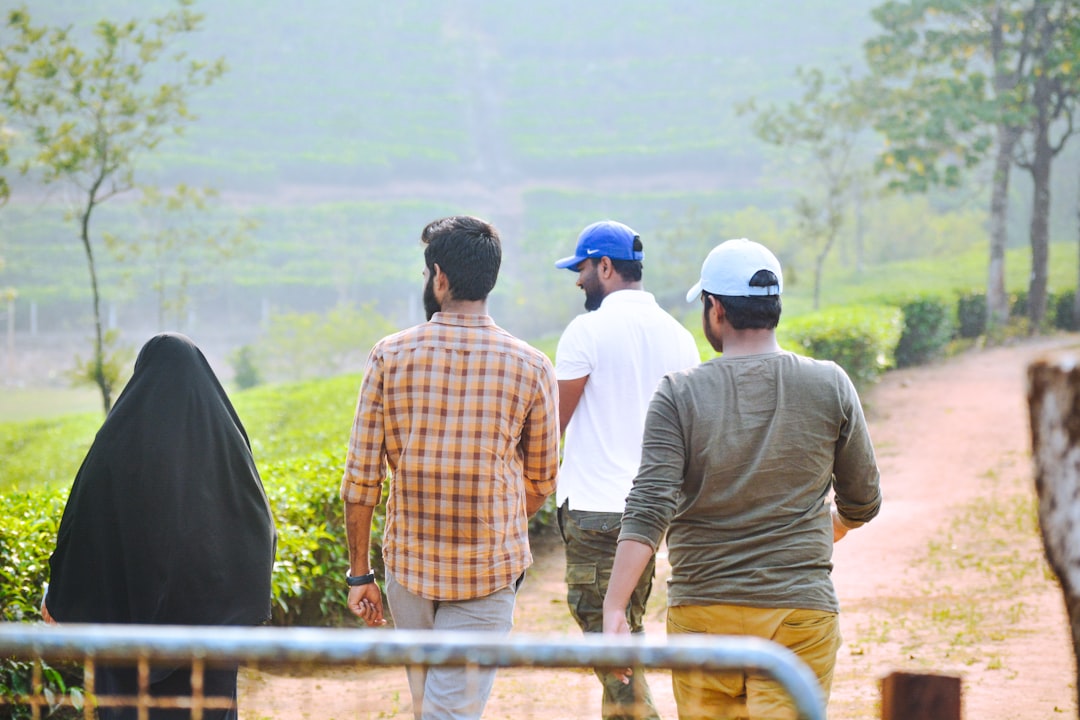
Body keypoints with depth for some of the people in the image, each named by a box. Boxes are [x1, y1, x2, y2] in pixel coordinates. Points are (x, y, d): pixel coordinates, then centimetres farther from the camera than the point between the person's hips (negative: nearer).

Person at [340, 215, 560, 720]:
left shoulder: (390, 356, -5)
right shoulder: (531, 367, -4)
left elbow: (361, 478, -4)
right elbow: (541, 481, 7)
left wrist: (359, 572, 6)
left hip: (408, 564, 2)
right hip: (489, 570, -2)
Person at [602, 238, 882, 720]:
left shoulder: (680, 394, -4)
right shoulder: (830, 386, 0)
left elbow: (648, 509, -14)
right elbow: (862, 504, 10)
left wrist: (614, 608, -16)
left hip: (702, 611, 0)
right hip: (801, 608, 0)